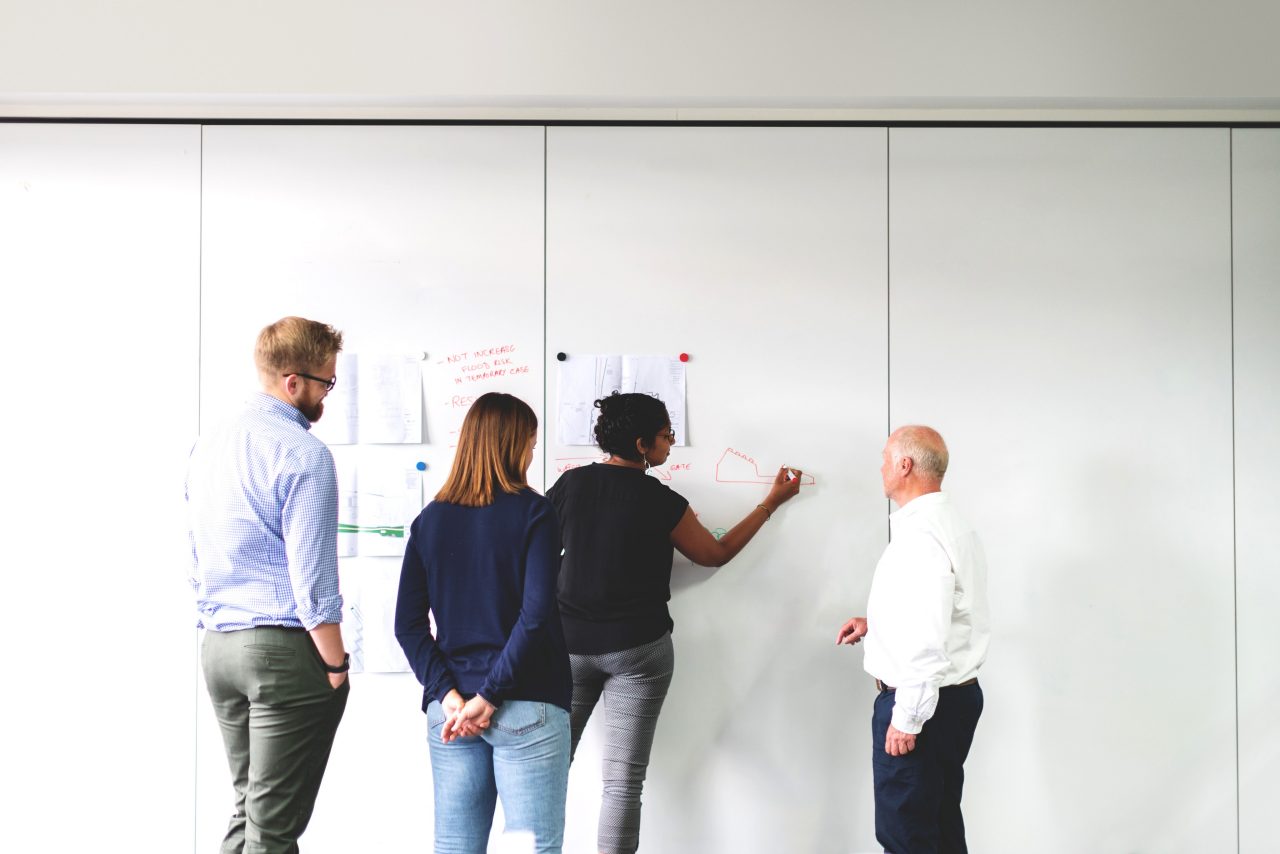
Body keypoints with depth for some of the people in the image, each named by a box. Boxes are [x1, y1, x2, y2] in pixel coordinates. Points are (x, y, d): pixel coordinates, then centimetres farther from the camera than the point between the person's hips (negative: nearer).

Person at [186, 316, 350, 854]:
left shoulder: (207, 447, 11)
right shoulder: (303, 455, -14)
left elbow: (196, 562, 16)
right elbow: (312, 576, -16)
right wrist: (336, 666, -8)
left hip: (217, 648, 8)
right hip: (285, 649, -8)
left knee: (247, 809, 18)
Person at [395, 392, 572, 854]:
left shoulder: (429, 520, 7)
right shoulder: (533, 512, -6)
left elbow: (408, 625, 2)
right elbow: (536, 615, -16)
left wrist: (448, 694, -4)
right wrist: (490, 696, -12)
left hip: (450, 711, 5)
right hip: (527, 709, -4)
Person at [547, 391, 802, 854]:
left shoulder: (570, 483, -2)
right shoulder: (661, 501, -10)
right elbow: (716, 555, 5)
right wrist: (773, 502, 13)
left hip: (570, 644, 3)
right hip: (638, 649, -3)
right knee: (623, 781, 2)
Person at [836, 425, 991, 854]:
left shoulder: (920, 537, -22)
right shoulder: (951, 524, 11)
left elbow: (927, 640, -26)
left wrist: (907, 719, -21)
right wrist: (875, 622, 15)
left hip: (923, 702, -10)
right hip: (957, 694, 10)